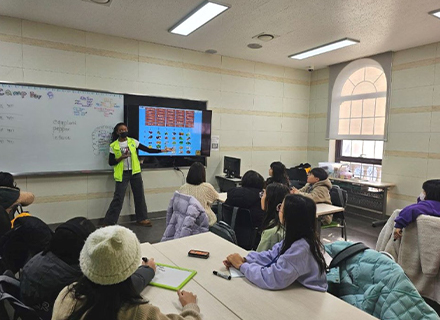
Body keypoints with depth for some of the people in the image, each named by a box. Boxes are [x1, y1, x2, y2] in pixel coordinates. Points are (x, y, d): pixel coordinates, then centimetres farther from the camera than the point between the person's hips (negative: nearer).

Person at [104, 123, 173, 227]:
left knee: (139, 196, 10)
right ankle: (108, 222, 7)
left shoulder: (133, 141, 2)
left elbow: (147, 150, 0)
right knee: (118, 198, -4)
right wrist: (121, 158, -19)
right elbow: (111, 162, -2)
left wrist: (162, 150, -7)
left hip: (135, 172, 3)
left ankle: (142, 218, 24)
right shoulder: (114, 146, -3)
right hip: (122, 174, -3)